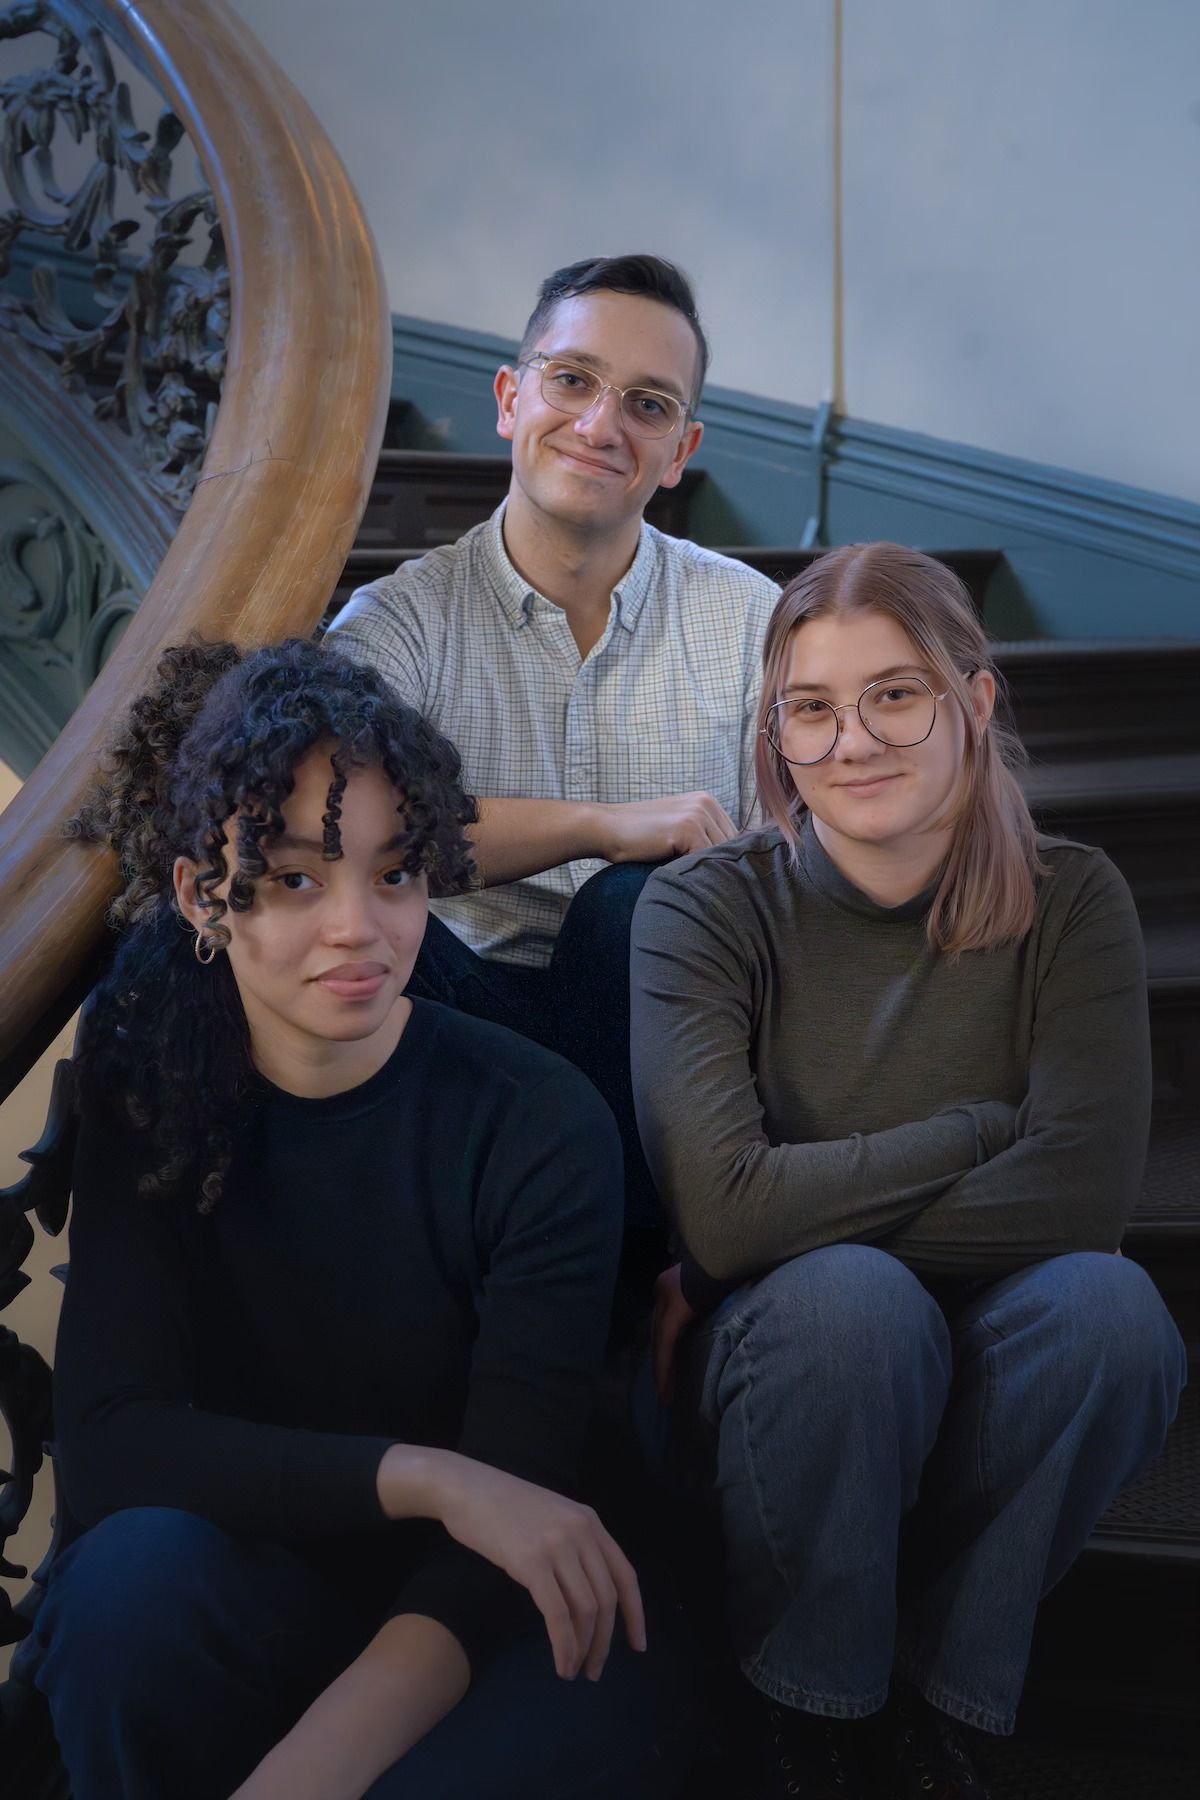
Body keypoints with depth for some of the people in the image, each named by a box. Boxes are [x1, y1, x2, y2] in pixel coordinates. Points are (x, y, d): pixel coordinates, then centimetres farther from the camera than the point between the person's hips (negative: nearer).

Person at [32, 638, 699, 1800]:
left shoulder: (539, 1125, -14)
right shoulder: (149, 1090, -7)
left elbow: (517, 1497, -21)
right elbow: (105, 1444, -16)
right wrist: (419, 1477, -28)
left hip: (452, 1631, -1)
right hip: (215, 1619, 2)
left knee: (612, 1704, -34)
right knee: (139, 1564, -32)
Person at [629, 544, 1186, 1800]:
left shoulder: (1067, 903, -6)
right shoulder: (705, 911, -11)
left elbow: (1085, 1191, -20)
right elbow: (722, 1208, -25)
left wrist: (807, 1223, -20)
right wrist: (982, 1129, -16)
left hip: (983, 1382, 2)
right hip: (782, 1376, -2)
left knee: (1105, 1304, -29)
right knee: (853, 1299, -34)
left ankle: (933, 1693, -7)